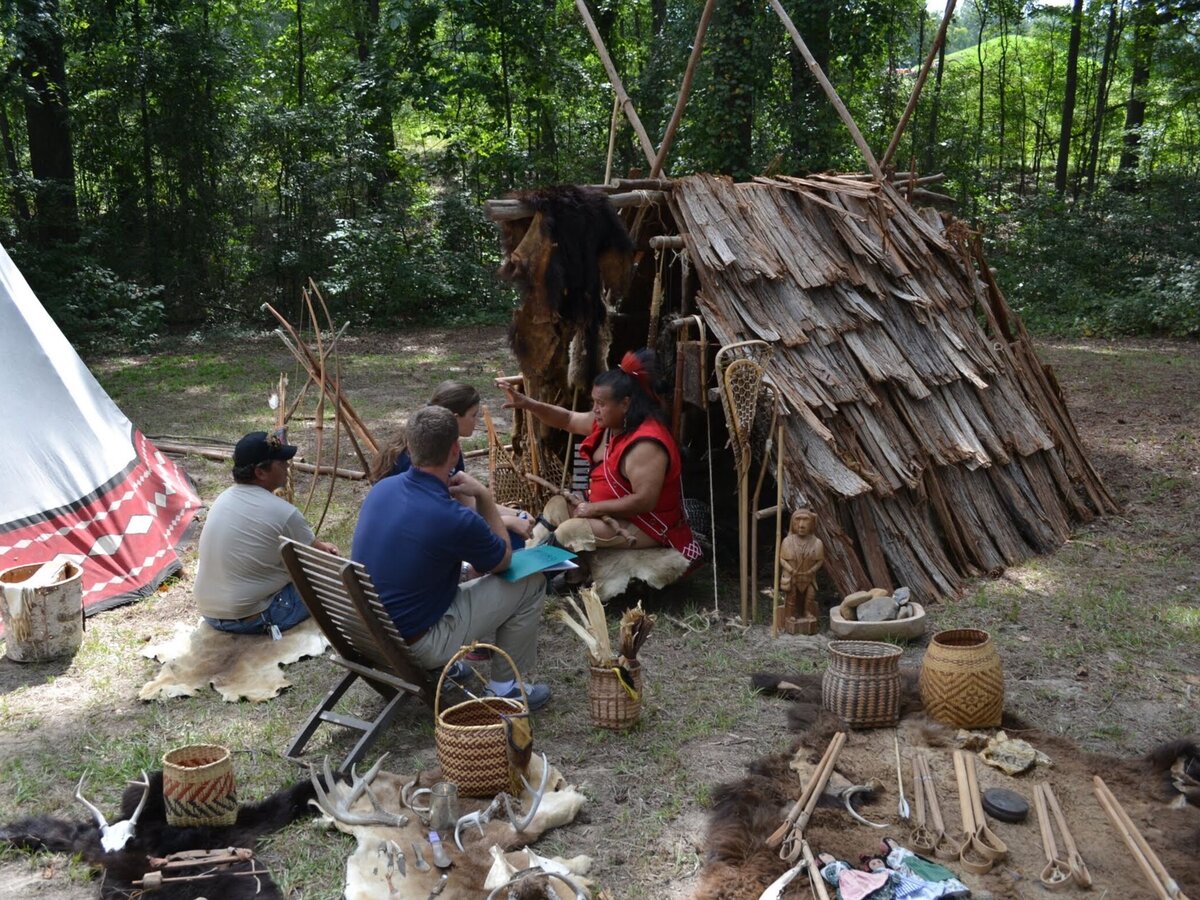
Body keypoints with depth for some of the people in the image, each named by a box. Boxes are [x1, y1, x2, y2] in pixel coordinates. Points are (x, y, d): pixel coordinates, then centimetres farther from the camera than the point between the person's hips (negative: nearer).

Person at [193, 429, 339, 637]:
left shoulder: (223, 498, 5)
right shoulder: (283, 513, -18)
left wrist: (318, 545, 21)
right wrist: (323, 548, 18)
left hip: (209, 613, 7)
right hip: (252, 619, -7)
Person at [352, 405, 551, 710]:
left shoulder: (381, 488, -6)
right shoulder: (454, 520, -27)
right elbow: (504, 560, -5)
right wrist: (484, 497, -2)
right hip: (415, 646, -7)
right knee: (530, 582, 1)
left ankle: (444, 666, 32)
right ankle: (504, 688, 15)